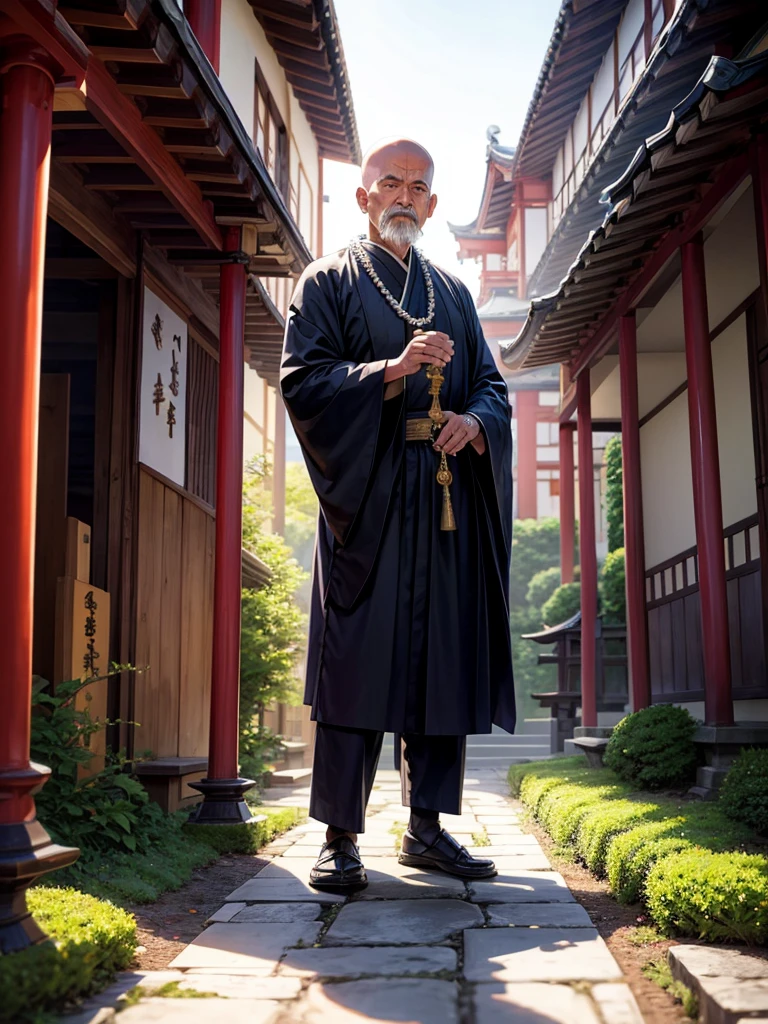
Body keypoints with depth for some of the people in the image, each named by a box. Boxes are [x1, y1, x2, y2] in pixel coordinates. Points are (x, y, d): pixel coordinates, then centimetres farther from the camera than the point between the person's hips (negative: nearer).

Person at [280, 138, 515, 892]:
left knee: (444, 657, 3)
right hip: (368, 495, -4)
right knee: (358, 657, -7)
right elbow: (302, 378, -4)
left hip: (448, 497, 5)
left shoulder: (453, 292, 23)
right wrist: (394, 369, -17)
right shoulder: (329, 282, 9)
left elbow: (493, 385, 17)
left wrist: (475, 420, -7)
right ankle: (341, 836, -1)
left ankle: (426, 827, 13)